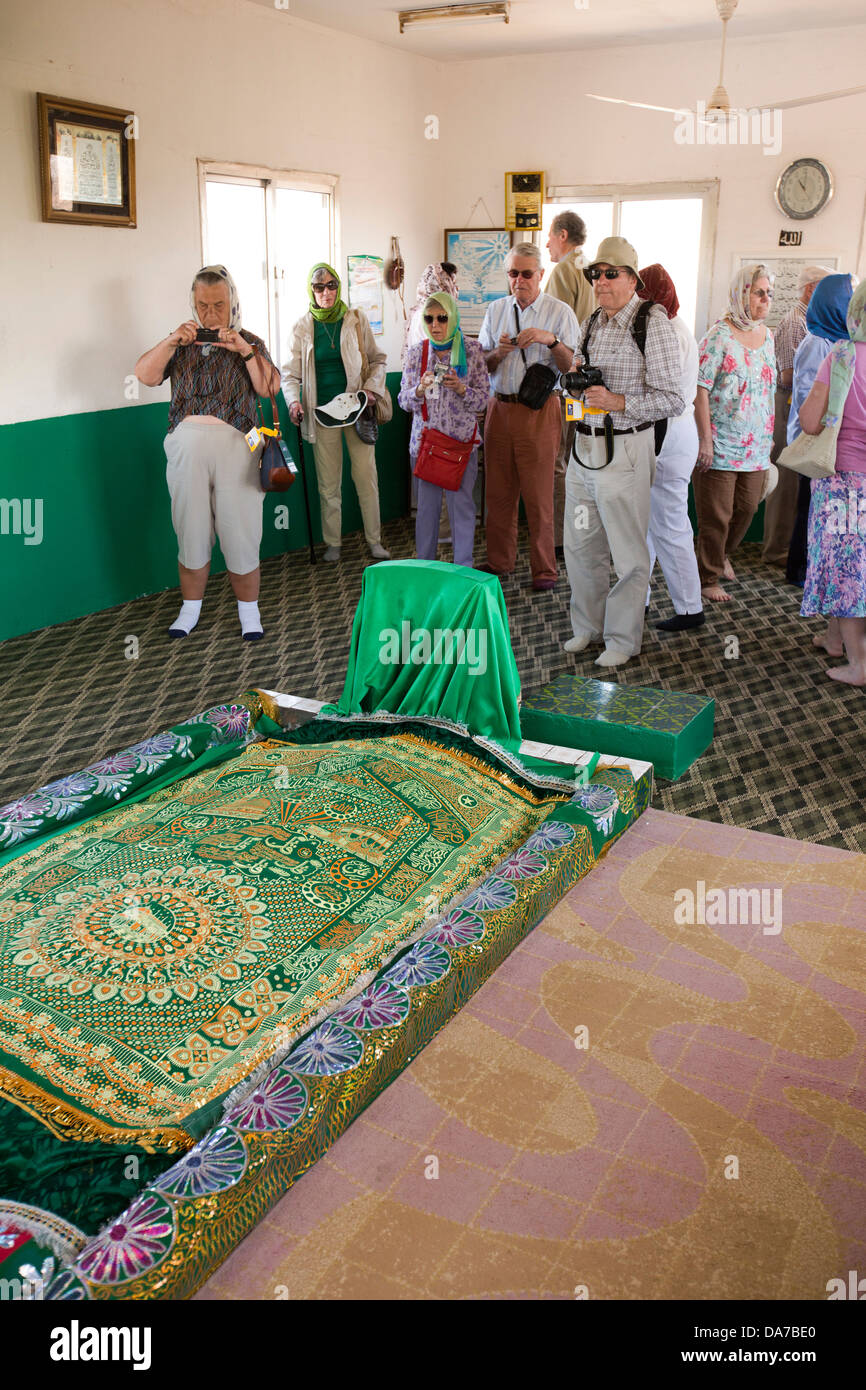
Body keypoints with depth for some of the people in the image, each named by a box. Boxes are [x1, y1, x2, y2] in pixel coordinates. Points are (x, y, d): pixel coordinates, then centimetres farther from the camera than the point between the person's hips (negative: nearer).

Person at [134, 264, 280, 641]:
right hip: (186, 444, 2)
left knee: (239, 531, -1)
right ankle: (190, 608, 21)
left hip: (234, 444, -2)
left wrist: (245, 351, -15)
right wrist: (171, 342, -10)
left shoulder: (249, 342, 12)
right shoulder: (181, 343, 15)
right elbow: (144, 375, 2)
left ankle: (248, 610, 13)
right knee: (191, 530, 7)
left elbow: (269, 387, -3)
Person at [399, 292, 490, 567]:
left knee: (461, 501, -1)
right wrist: (421, 389, -17)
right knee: (427, 502, 6)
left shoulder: (472, 350, -1)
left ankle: (463, 568, 10)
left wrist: (461, 389, -20)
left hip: (461, 438, -2)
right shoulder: (416, 352, 4)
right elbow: (404, 400, 4)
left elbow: (483, 398, 0)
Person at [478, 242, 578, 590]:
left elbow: (573, 367, -7)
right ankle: (499, 561, 21)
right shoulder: (495, 310, 13)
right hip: (500, 407, 4)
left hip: (539, 410, -4)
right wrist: (499, 353, -9)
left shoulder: (559, 312, 1)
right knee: (498, 492, 8)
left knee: (538, 495, -2)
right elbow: (482, 364, 12)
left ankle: (544, 569, 8)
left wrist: (551, 340, -23)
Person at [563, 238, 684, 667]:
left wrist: (617, 402, -23)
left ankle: (623, 639, 16)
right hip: (584, 448, 7)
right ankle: (587, 625, 31)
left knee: (628, 552, 3)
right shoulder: (591, 322, 12)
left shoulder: (653, 323, -10)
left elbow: (672, 399, -13)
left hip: (624, 450, -7)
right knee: (581, 545, 14)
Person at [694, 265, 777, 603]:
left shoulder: (766, 334, 10)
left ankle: (722, 554, 40)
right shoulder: (719, 335, -12)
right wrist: (705, 439, -19)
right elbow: (700, 389, -15)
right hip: (720, 445, -7)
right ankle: (708, 579, 15)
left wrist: (769, 435, 17)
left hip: (756, 445, 7)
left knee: (747, 508, 14)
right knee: (716, 515, 1)